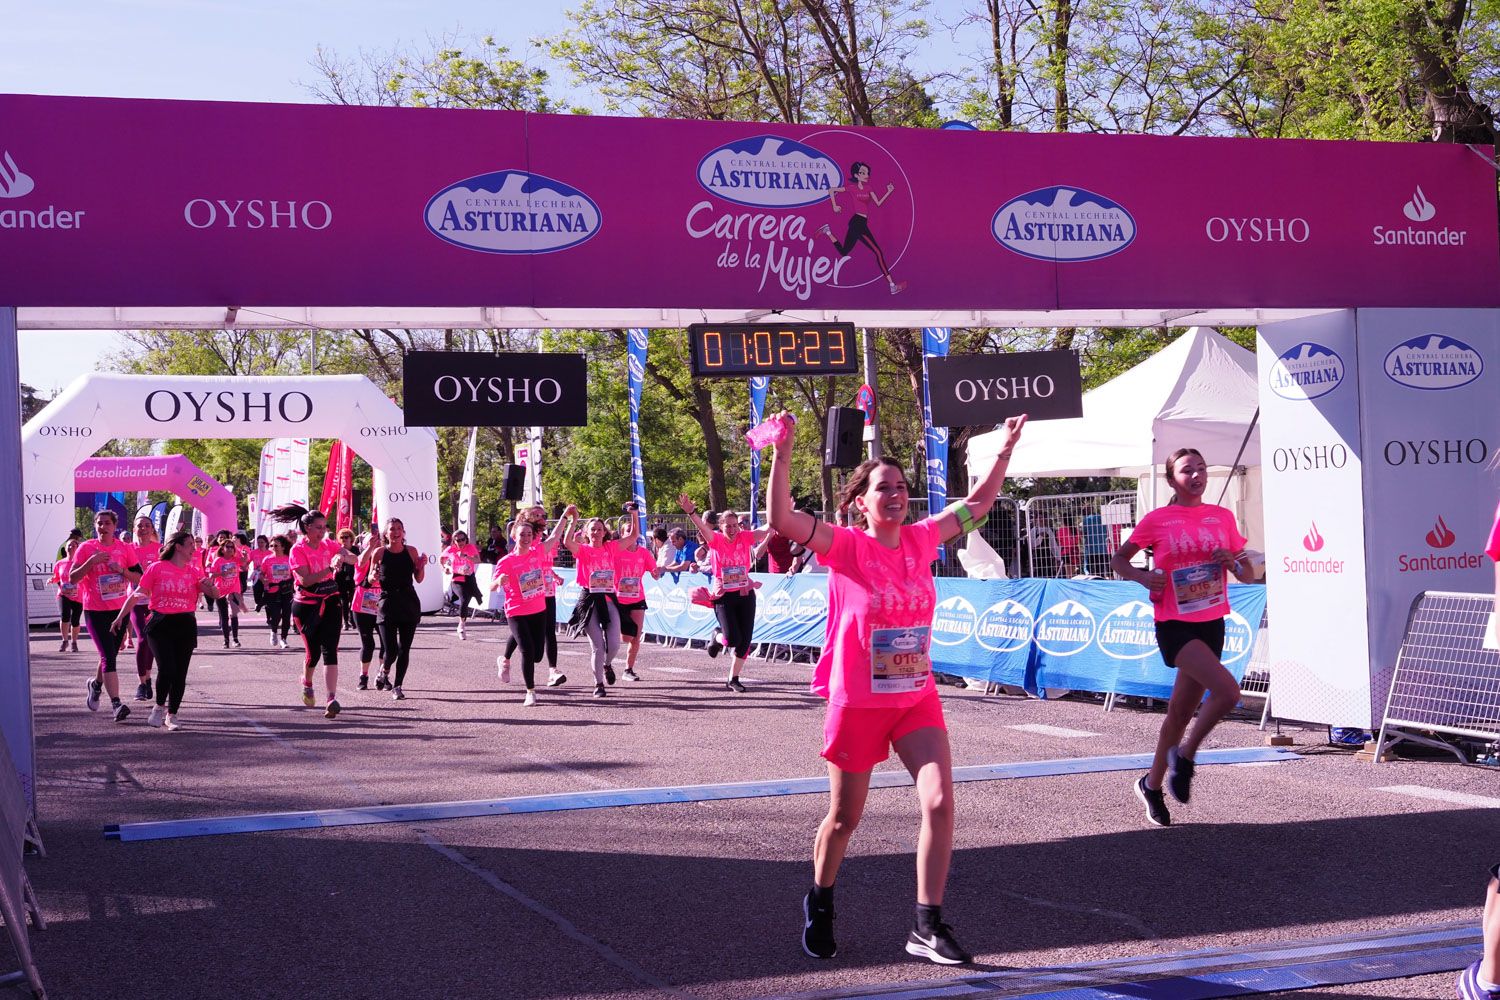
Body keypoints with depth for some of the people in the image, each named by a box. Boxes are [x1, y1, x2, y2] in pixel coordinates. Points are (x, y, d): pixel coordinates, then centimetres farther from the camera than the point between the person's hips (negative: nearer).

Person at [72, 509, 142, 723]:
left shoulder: (125, 548, 3)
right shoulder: (86, 548, -4)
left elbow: (139, 578, 3)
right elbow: (72, 578, -9)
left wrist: (122, 570, -15)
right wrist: (91, 561, -20)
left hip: (120, 609, 4)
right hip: (95, 611, -4)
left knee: (110, 654, 17)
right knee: (108, 657, -13)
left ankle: (96, 684, 46)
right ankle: (116, 704, -16)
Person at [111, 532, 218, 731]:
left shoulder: (194, 571, 8)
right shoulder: (157, 568, -1)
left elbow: (215, 596, 7)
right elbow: (136, 595, 3)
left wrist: (210, 585, -14)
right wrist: (120, 617, 1)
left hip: (185, 624, 3)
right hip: (160, 625, -3)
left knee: (180, 673, 3)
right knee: (166, 669, -16)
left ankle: (171, 715, 19)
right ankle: (159, 707, 10)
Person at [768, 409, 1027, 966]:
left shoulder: (921, 540, 1)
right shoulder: (846, 546, -12)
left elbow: (978, 504, 13)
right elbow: (781, 519, -26)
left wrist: (1006, 448, 8)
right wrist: (783, 452, -33)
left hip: (917, 697, 4)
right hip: (857, 702, -4)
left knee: (940, 802, -13)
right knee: (844, 817, 10)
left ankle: (927, 926, -4)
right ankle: (819, 904, 38)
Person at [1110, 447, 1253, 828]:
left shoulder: (1223, 517, 7)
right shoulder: (1157, 520, -4)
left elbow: (1249, 574, 13)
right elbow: (1119, 560, 6)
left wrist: (1233, 562, -10)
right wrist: (1142, 577, -14)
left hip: (1212, 625, 5)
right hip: (1174, 626, -5)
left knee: (1182, 710, 11)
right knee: (1227, 690, -24)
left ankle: (1152, 784, 28)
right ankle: (1184, 756, -3)